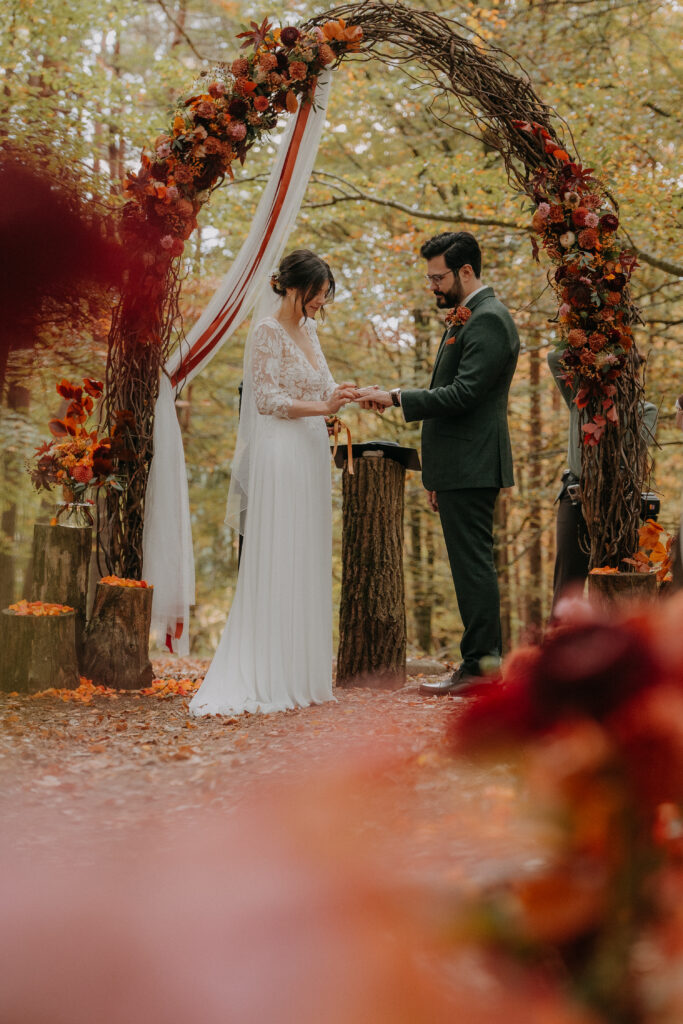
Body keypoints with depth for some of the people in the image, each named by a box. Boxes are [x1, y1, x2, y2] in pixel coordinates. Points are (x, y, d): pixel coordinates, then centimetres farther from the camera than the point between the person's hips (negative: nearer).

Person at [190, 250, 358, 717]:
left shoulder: (309, 330, 15)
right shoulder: (269, 332, -9)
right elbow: (267, 399, -15)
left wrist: (348, 394, 1)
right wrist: (323, 407, -20)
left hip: (312, 454, 9)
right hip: (282, 454, -9)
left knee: (308, 562, 9)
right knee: (279, 562, -6)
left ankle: (302, 667, 14)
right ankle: (271, 674, -1)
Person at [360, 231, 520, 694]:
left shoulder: (488, 320, -12)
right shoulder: (466, 318, 21)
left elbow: (463, 394, -22)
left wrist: (397, 397, -17)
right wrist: (436, 477, 23)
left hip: (471, 467, -10)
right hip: (459, 468, 10)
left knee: (473, 565, -8)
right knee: (472, 566, 11)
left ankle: (481, 665, -4)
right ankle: (482, 661, 16)